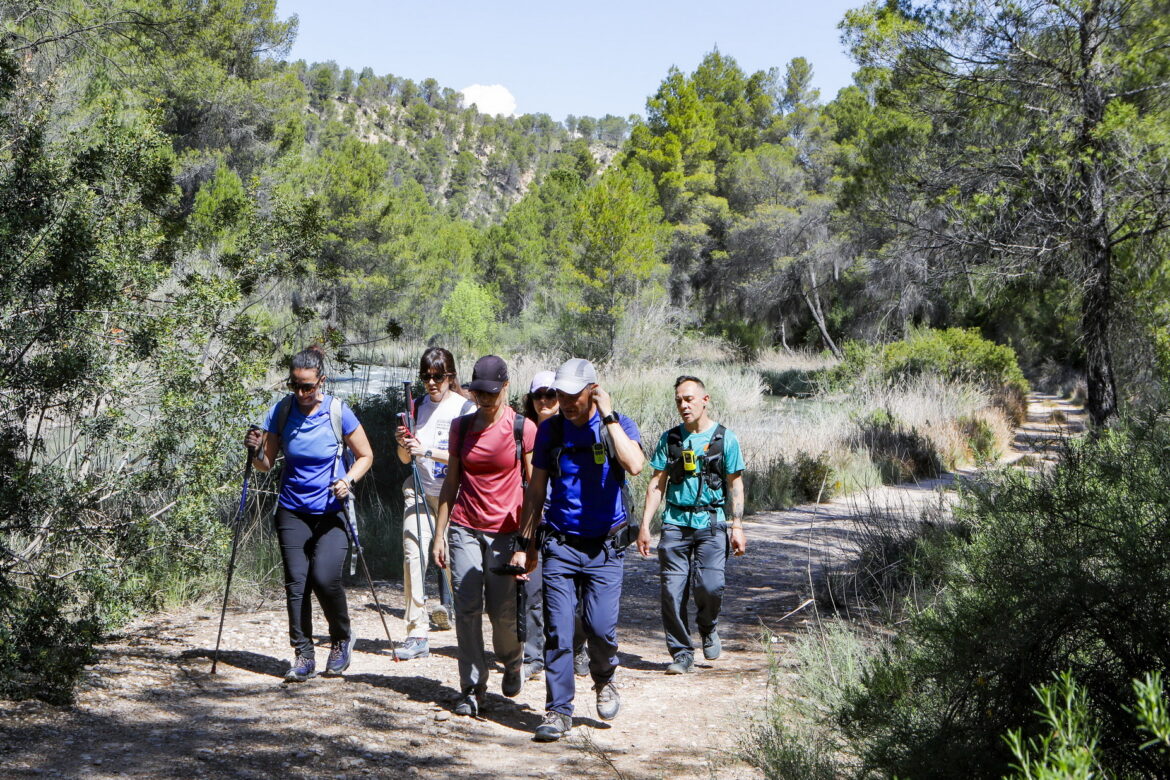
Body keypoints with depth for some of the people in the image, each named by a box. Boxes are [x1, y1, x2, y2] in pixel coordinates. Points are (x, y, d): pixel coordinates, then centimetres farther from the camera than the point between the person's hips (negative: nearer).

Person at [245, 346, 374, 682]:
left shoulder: (338, 411, -9)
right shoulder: (281, 410, -3)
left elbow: (365, 456, 1)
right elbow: (267, 464, 2)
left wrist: (347, 480, -17)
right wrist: (257, 452, -20)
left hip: (332, 512, -3)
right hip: (293, 512, 3)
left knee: (324, 577, -16)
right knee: (295, 581, -2)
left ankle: (342, 639, 9)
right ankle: (303, 655, 8)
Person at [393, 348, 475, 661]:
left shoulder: (465, 408, -4)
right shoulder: (419, 407, 11)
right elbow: (405, 459, 16)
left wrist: (427, 451, -21)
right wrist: (403, 444, -6)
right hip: (419, 490, 3)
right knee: (413, 552, -11)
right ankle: (416, 635, -11)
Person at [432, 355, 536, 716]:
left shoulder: (524, 429, -3)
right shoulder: (461, 426, 7)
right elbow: (451, 482, 12)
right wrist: (439, 533, 8)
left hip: (505, 531, -2)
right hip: (464, 528, 3)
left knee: (503, 612, -1)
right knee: (467, 609, -3)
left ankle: (512, 660, 31)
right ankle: (472, 689, 7)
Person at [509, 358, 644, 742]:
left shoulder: (617, 425, -3)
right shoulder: (550, 430, 4)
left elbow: (634, 464, -25)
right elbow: (536, 489, 11)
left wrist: (608, 415, -21)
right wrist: (525, 543, 10)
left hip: (604, 547, -2)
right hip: (559, 545, 2)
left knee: (600, 627, -8)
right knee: (557, 631, -4)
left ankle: (604, 680, 24)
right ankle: (558, 711, 6)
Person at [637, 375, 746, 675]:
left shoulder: (724, 438, 4)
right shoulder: (669, 439, 9)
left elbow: (735, 484, 6)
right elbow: (657, 484, 11)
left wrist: (737, 527, -1)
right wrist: (645, 525, 4)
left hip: (711, 523, -2)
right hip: (675, 523, 2)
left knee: (710, 586, -14)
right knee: (672, 591, -3)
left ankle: (709, 629, 17)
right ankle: (681, 653, 10)